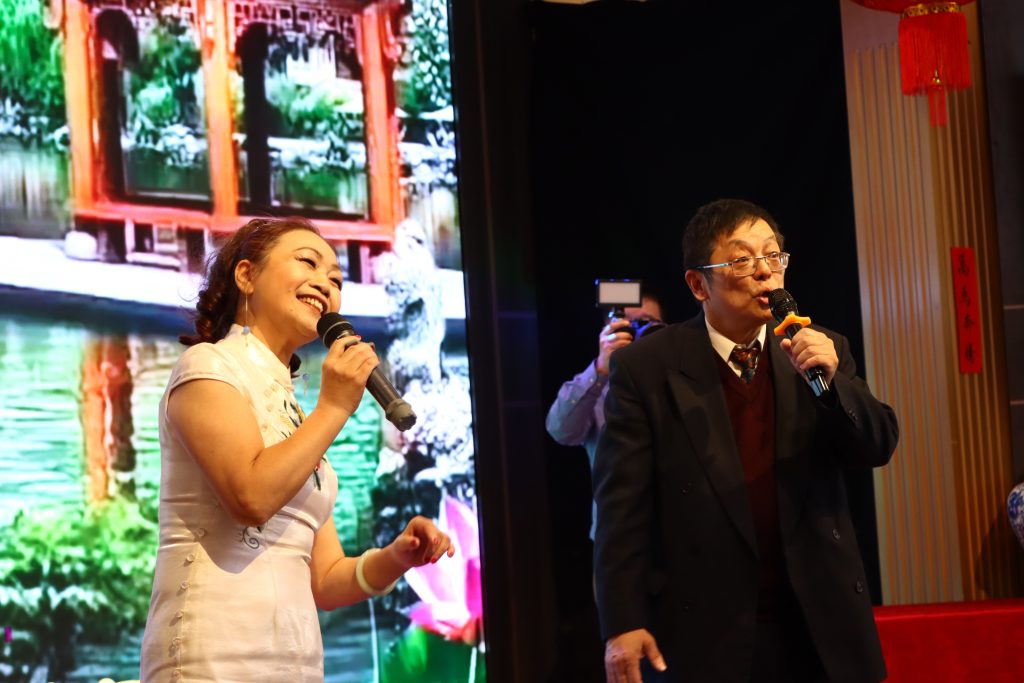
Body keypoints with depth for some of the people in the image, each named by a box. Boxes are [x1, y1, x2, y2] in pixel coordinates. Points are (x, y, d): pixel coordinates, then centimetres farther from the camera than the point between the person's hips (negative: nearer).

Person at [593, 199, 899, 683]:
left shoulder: (823, 351, 5)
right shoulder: (645, 368, -6)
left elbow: (877, 447, 2)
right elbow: (623, 505, -8)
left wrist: (831, 380, -16)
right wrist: (623, 624, -13)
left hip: (821, 626, 3)